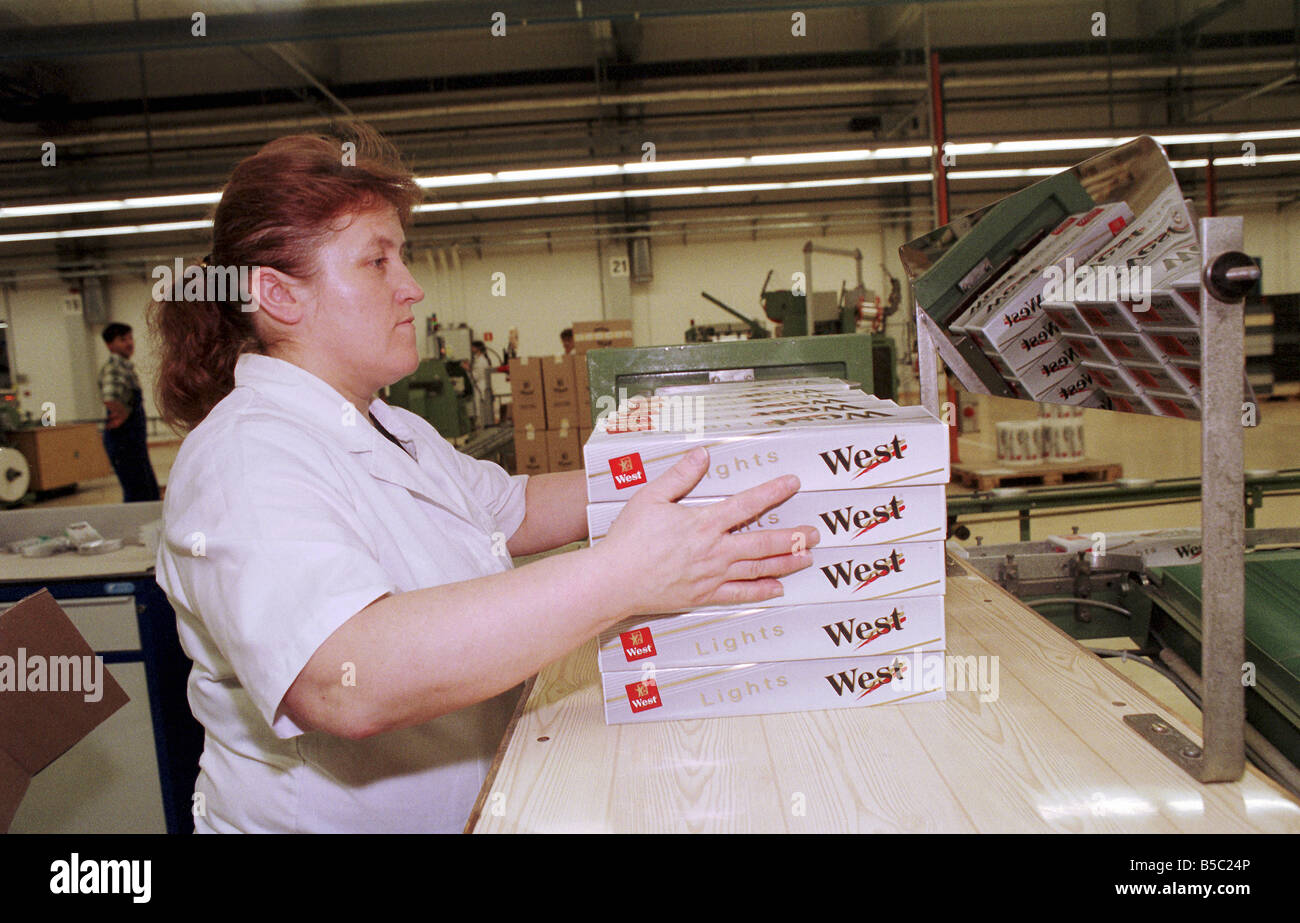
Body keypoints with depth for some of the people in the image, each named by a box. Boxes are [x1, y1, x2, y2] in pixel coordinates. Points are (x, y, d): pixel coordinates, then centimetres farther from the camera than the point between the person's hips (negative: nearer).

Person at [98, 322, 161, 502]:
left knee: (150, 491, 15)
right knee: (136, 493, -7)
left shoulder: (126, 366, 14)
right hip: (122, 438, -9)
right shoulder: (112, 369, -14)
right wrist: (124, 413, -16)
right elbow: (109, 399, -32)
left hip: (134, 438, 9)